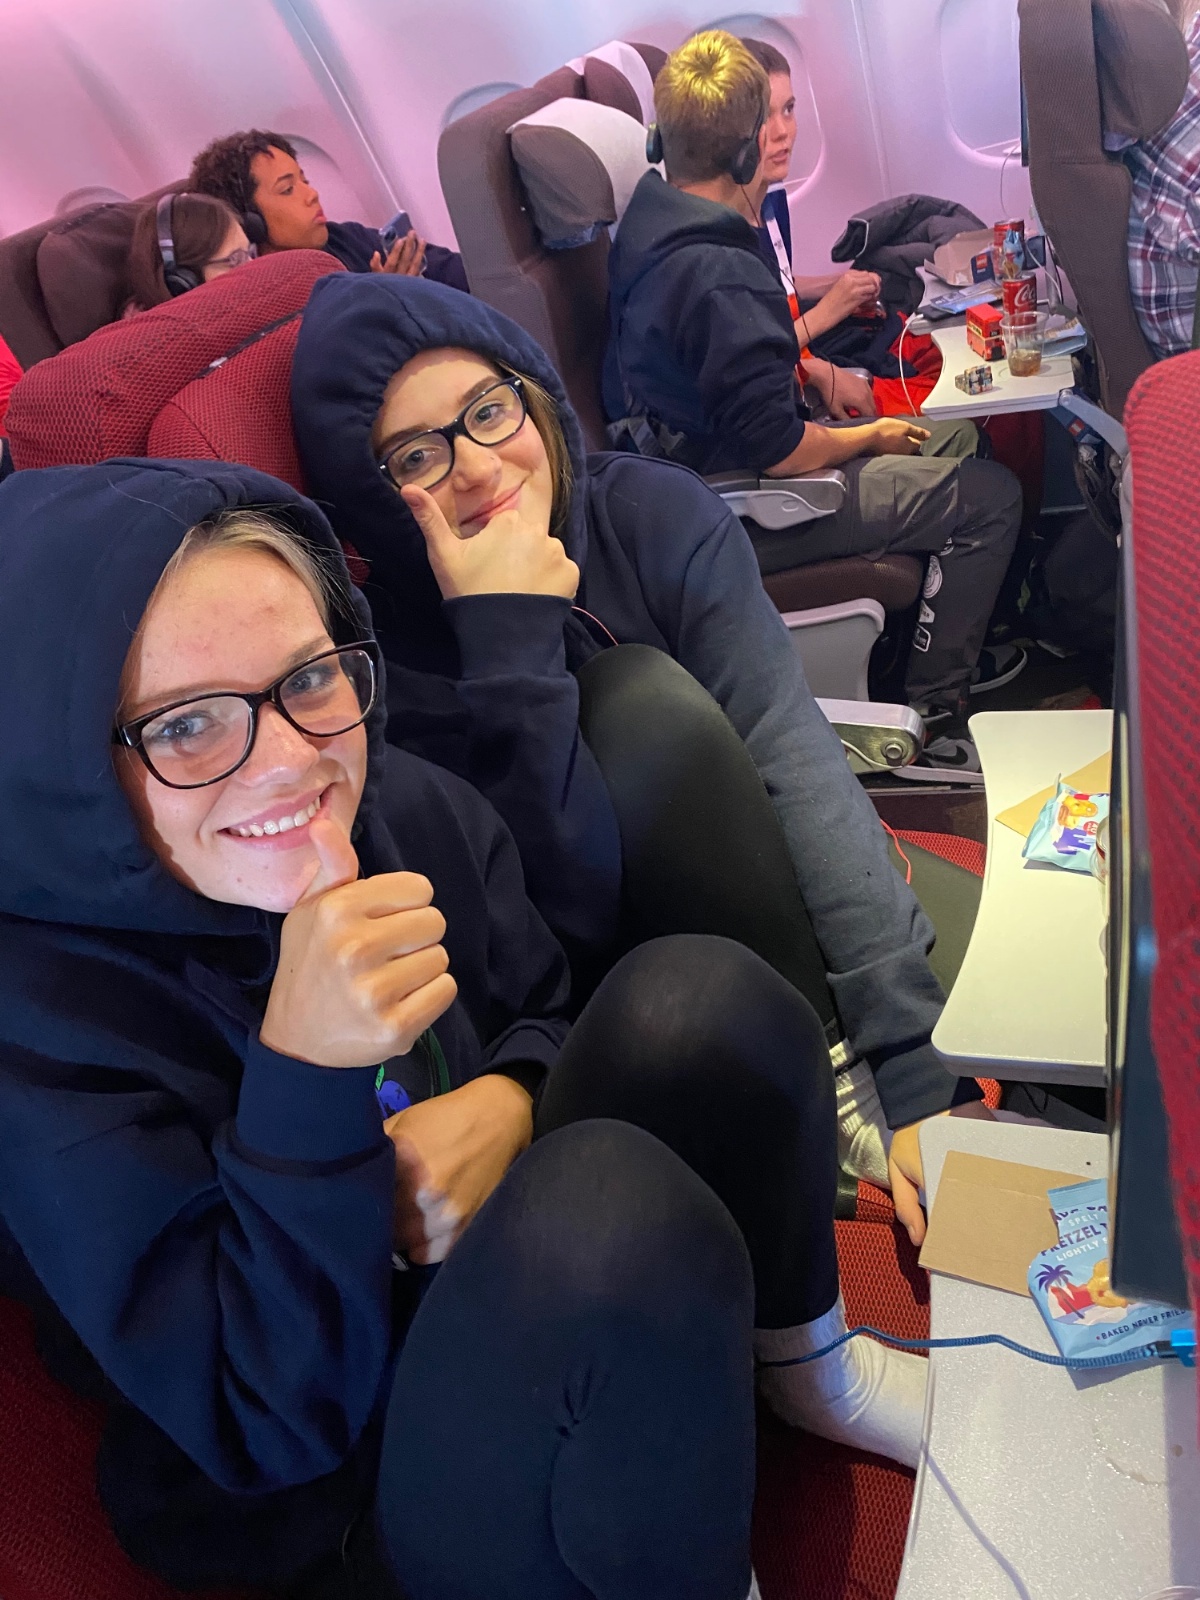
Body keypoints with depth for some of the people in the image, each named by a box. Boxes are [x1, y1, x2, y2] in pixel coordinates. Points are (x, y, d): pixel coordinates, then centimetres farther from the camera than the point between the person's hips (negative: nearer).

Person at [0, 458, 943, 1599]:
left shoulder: (406, 804, -10)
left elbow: (547, 1016, 7)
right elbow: (260, 1428, -23)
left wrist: (507, 1099, -17)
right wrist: (304, 1071, -37)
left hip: (538, 1321, 6)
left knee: (698, 994, -16)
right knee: (616, 1201, -34)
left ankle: (806, 1365, 11)